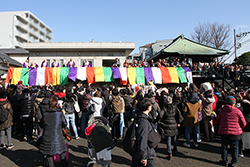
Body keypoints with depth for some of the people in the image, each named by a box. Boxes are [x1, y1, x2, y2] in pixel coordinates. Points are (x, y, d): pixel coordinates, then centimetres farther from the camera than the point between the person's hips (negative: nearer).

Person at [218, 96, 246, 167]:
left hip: (224, 132, 1)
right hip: (235, 132, -1)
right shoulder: (237, 111, -8)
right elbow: (243, 123, -3)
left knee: (224, 147, 14)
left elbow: (219, 119, 11)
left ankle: (224, 161, 22)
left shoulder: (222, 109, -3)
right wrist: (239, 127, 17)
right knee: (234, 148, 13)